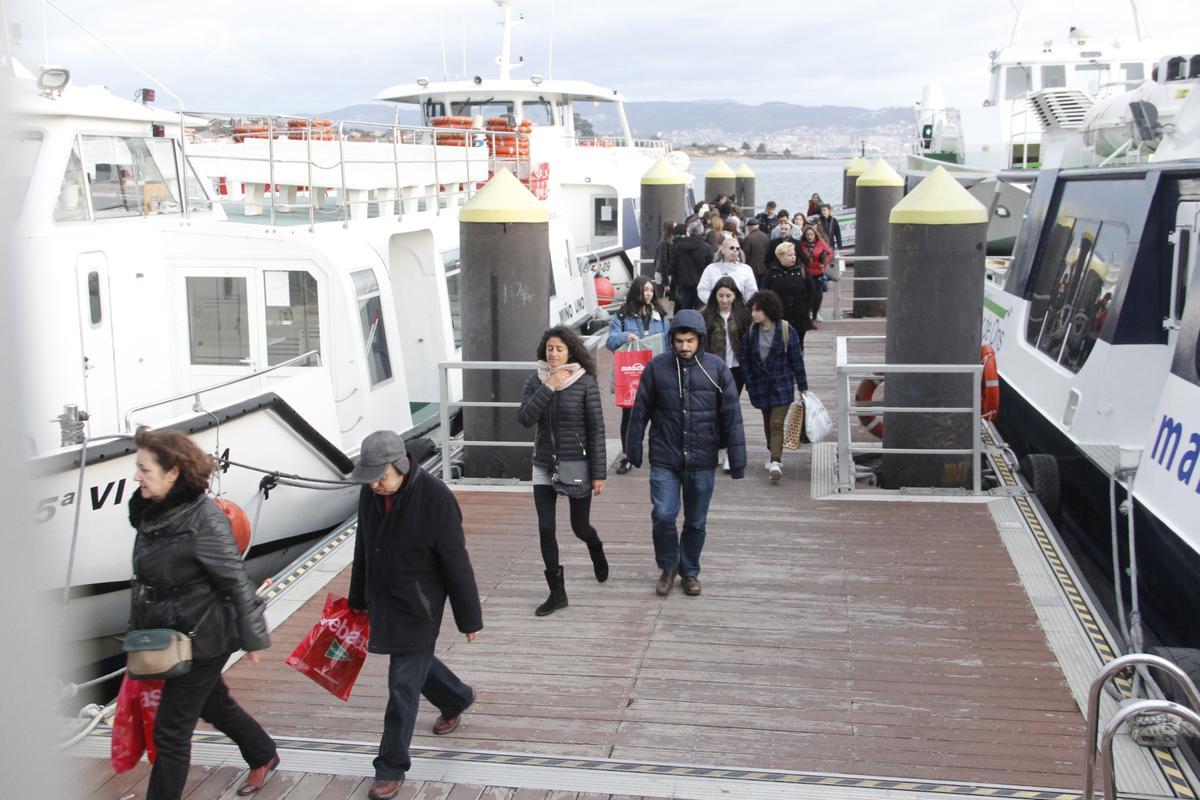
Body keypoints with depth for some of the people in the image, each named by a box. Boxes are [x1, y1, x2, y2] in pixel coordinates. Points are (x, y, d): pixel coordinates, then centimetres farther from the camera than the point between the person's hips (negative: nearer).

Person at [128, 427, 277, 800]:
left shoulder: (204, 520, -25)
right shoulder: (153, 510, 0)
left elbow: (237, 583, -20)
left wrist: (253, 638, -14)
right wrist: (139, 627, 17)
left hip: (200, 641, -9)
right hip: (167, 637, 9)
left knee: (170, 731, 0)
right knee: (215, 705, 26)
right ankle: (264, 757, 48)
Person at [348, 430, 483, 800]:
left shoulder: (436, 499, -24)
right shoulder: (370, 493, -5)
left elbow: (457, 564, -17)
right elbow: (363, 550, 11)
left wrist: (469, 618, -10)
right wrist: (358, 599, 20)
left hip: (417, 609, -7)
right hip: (382, 603, 7)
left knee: (403, 686, -1)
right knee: (416, 665, 24)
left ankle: (391, 769, 13)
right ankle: (457, 699, 52)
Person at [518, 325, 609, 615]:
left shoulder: (585, 383, -10)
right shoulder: (536, 381, -1)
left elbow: (597, 430, -9)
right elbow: (525, 418, -13)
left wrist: (599, 473, -10)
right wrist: (548, 388, -20)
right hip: (544, 466, 3)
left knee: (580, 527, 8)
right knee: (546, 529, 0)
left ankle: (596, 550, 45)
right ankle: (557, 593, 12)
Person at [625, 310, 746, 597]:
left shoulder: (717, 369, -3)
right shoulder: (656, 367, -3)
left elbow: (731, 416, -1)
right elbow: (640, 411, 5)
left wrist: (737, 460, -2)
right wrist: (633, 448, 9)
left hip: (702, 461, 1)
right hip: (664, 459, 0)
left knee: (696, 522, 11)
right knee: (663, 515, -8)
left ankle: (689, 571, 32)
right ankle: (668, 566, 18)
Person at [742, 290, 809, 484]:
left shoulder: (786, 330, -9)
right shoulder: (751, 332, 0)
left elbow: (796, 359, -3)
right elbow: (745, 359, 6)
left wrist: (802, 386, 0)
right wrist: (750, 383, 0)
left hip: (782, 383, -4)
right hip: (761, 384, 4)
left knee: (776, 423, -13)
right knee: (768, 421, 16)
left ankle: (775, 463, -18)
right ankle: (775, 455, 35)